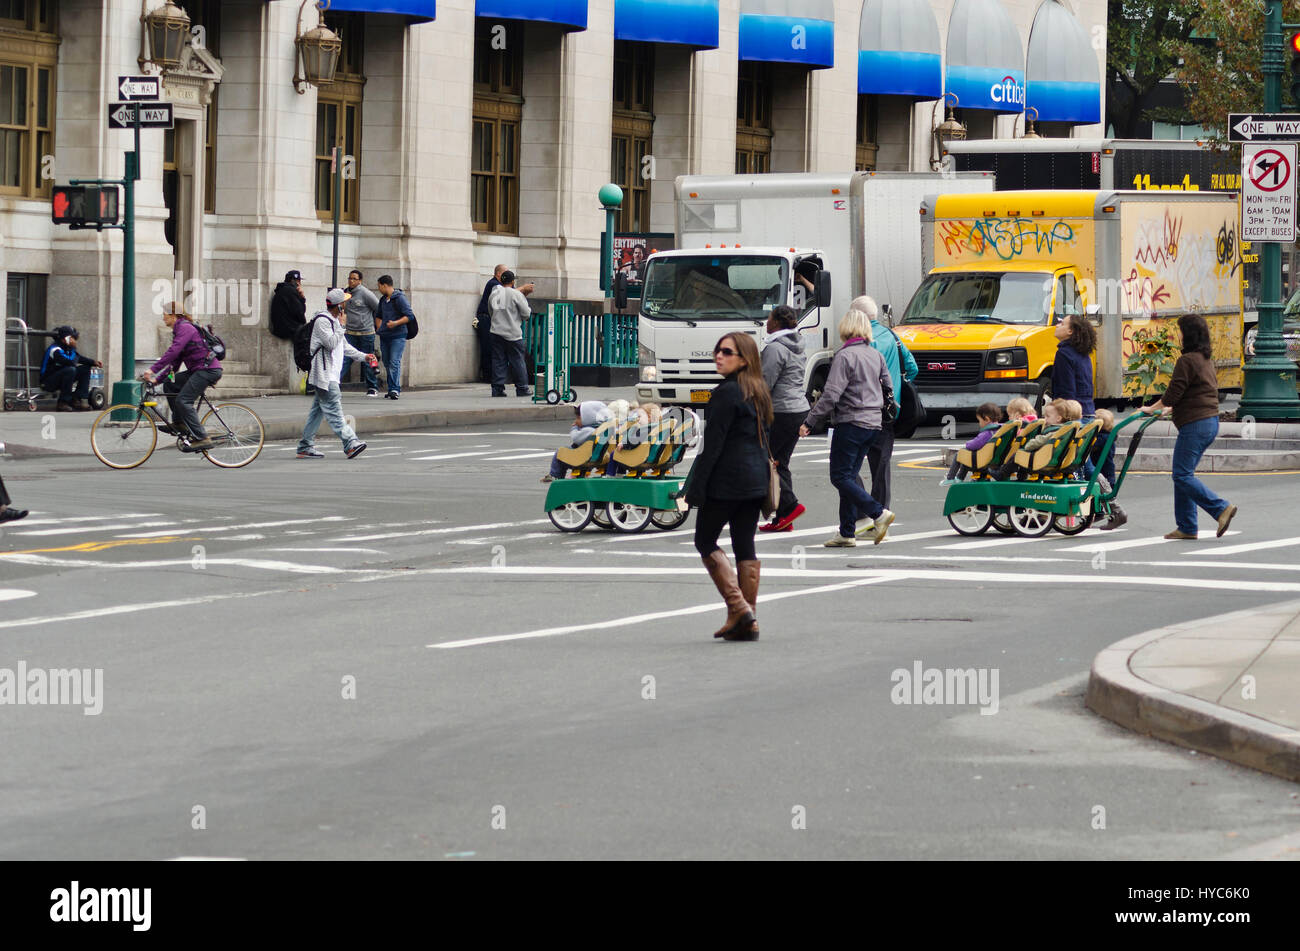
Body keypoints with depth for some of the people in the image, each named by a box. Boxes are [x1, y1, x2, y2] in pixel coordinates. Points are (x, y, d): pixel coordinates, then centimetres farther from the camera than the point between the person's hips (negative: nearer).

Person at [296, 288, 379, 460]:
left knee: (318, 410, 11)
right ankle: (350, 443, -20)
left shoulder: (334, 321, 18)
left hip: (331, 373, 10)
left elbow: (344, 346, 26)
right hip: (323, 373, -10)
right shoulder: (322, 321, -13)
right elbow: (331, 343, -23)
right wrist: (342, 326, -15)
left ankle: (305, 447, 14)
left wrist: (363, 356, 19)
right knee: (333, 409, -12)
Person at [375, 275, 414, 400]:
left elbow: (409, 316, -14)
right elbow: (378, 315, 31)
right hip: (384, 337, 8)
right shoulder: (383, 299, 15)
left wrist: (396, 323, -24)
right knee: (387, 363, 7)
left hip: (398, 335, -8)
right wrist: (379, 329, 17)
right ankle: (391, 389, 13)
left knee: (394, 362, -15)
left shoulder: (399, 298, -9)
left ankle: (395, 389, -18)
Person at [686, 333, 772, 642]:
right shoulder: (759, 393, 11)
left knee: (705, 541, 4)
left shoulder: (727, 393, -14)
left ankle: (738, 607, -7)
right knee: (745, 546, 10)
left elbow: (713, 443, -16)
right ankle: (748, 621, 9)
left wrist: (696, 487, -15)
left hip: (726, 481, -8)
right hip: (756, 479, 8)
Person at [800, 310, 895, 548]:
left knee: (841, 477, -4)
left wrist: (810, 422, -13)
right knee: (849, 476, 11)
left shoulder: (845, 356, -13)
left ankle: (878, 514, -16)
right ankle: (847, 532, 9)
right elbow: (888, 388, 17)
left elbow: (831, 395, -18)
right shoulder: (876, 355, 10)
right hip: (873, 423, 8)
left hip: (851, 422, -8)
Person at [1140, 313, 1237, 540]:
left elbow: (1173, 393, -15)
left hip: (1194, 425, -10)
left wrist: (1152, 409, 2)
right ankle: (1186, 527, 12)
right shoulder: (1207, 360, 15)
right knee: (1184, 474, 13)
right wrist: (1171, 408, 33)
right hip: (1211, 421, 10)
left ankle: (1221, 508, -17)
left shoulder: (1187, 361, -15)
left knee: (1183, 475, -7)